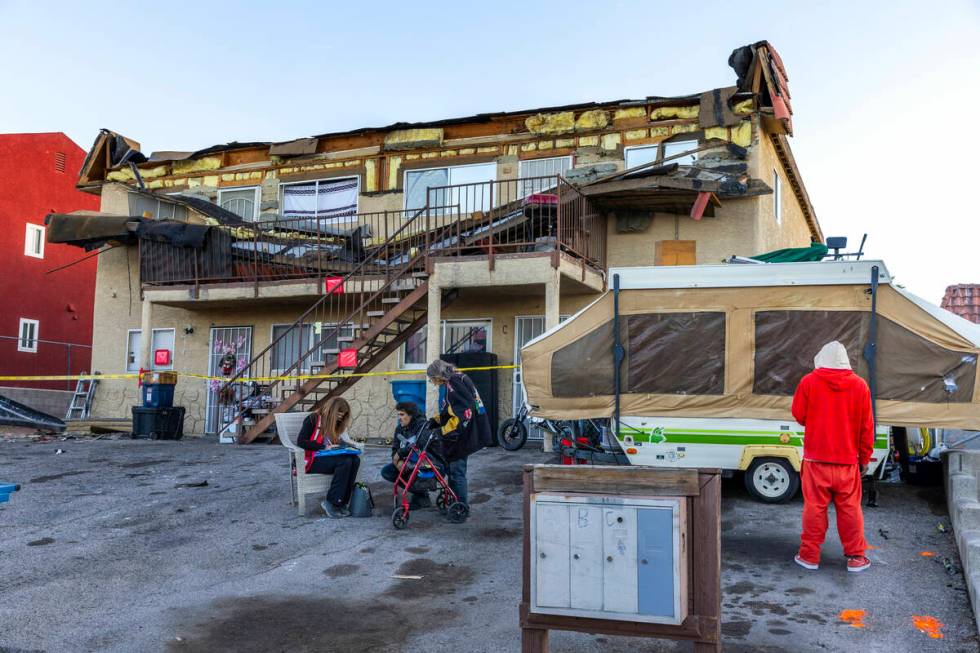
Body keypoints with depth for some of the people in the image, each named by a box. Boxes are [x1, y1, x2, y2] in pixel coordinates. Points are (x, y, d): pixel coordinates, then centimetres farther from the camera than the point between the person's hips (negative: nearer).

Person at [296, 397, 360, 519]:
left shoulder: (334, 424, 17)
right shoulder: (313, 420, -6)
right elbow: (301, 442, -14)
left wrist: (339, 446, 0)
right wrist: (324, 447, -18)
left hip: (328, 457, 7)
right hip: (312, 461, -7)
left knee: (355, 459, -22)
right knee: (345, 461, -31)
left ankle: (341, 503, -23)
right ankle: (331, 503, -26)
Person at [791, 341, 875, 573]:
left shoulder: (809, 382, -6)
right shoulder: (859, 385, -1)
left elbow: (798, 415, 2)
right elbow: (866, 426, 3)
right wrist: (865, 458, 11)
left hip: (816, 459, -1)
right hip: (847, 460, 1)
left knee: (814, 507, 5)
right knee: (850, 508, 10)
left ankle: (810, 556, 12)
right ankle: (856, 557, 18)